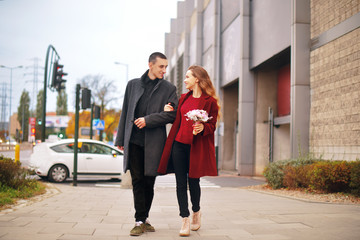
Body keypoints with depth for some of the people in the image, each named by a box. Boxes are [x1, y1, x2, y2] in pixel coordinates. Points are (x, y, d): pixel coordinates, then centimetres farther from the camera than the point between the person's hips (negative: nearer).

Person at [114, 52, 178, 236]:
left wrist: (148, 120, -10)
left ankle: (143, 218, 20)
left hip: (154, 142, -1)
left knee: (149, 182, 5)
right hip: (134, 140, 1)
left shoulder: (169, 88, 7)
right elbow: (125, 112, 13)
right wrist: (120, 139, 10)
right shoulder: (133, 84, 12)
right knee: (138, 181, 0)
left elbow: (172, 114, -2)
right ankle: (140, 221, 6)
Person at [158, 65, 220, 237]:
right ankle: (185, 219, 7)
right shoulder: (183, 98, 14)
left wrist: (202, 128, -21)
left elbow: (212, 126, -2)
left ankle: (196, 212, 30)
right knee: (181, 183, 1)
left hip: (197, 147, -4)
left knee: (193, 181, 4)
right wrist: (169, 112, 5)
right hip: (179, 144, 5)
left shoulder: (210, 101, -4)